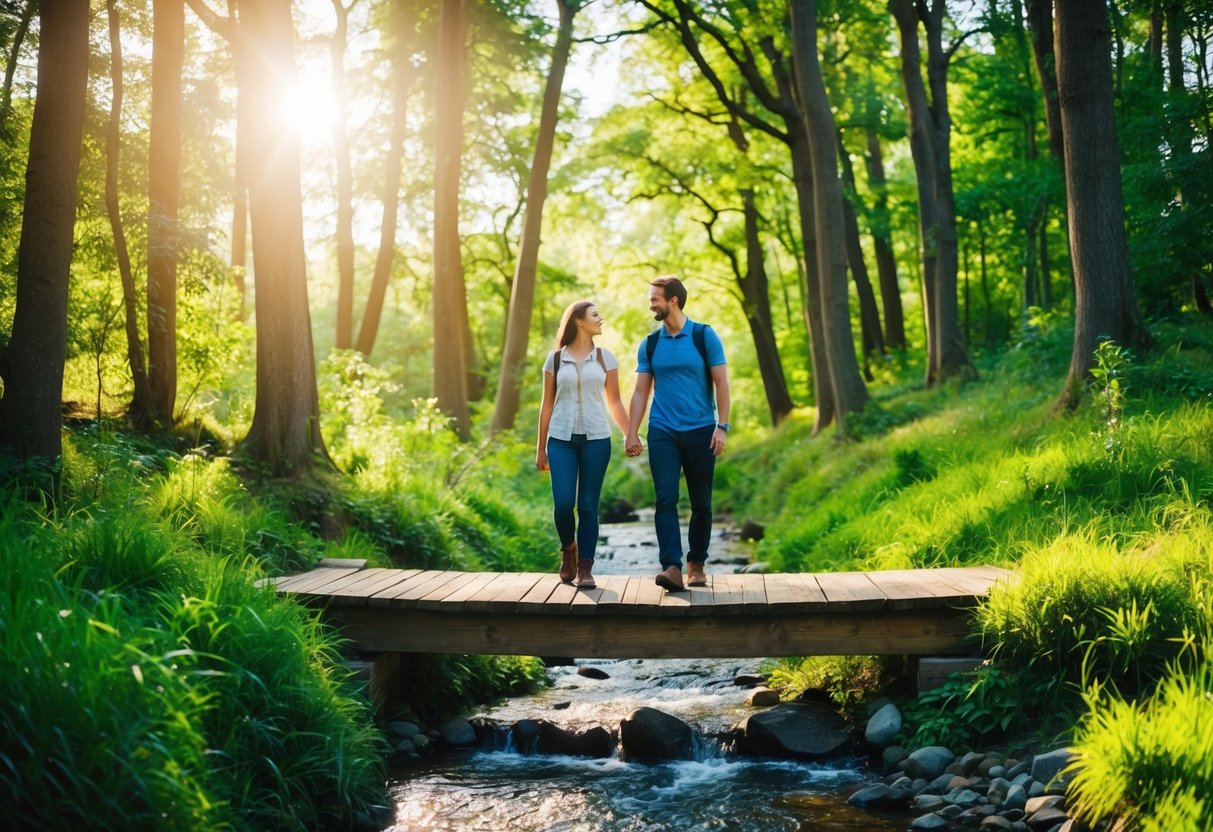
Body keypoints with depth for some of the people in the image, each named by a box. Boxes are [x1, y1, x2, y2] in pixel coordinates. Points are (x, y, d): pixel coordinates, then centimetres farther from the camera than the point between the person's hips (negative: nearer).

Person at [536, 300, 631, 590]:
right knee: (563, 503, -8)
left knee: (588, 505, 0)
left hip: (596, 439, 1)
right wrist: (540, 448, 8)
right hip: (561, 439, 0)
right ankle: (569, 551, 20)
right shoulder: (555, 358, 6)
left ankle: (585, 568, 7)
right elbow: (547, 404, 9)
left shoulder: (605, 357, 8)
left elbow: (614, 402, 10)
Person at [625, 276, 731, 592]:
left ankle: (696, 564, 19)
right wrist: (632, 433, 0)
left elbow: (721, 384, -2)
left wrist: (722, 427, -10)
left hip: (700, 432, -2)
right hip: (662, 432, 2)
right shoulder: (650, 344, 8)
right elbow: (641, 391, 9)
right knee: (665, 499, -10)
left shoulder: (704, 336, -1)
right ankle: (672, 568, -15)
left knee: (701, 503, 6)